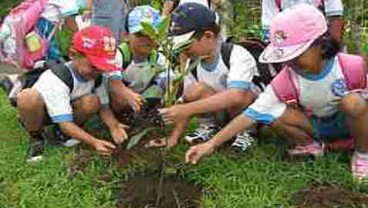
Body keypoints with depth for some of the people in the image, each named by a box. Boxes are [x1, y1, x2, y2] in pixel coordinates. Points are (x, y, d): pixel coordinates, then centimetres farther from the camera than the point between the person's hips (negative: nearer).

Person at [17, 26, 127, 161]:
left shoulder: (97, 76, -17)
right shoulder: (56, 79, -35)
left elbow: (103, 106, -13)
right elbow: (65, 123, -38)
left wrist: (114, 126, -34)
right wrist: (94, 142, -49)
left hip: (67, 109, 5)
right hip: (37, 113, -5)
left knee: (92, 101, -26)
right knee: (29, 97, -40)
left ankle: (63, 133, 1)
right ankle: (35, 137, -10)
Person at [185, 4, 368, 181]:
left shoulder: (353, 67, -28)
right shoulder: (285, 81, -22)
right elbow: (251, 114, -25)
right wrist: (211, 144, -31)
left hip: (349, 121, -2)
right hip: (318, 125, 2)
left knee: (353, 102, -36)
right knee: (276, 115, -24)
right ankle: (311, 146, 3)